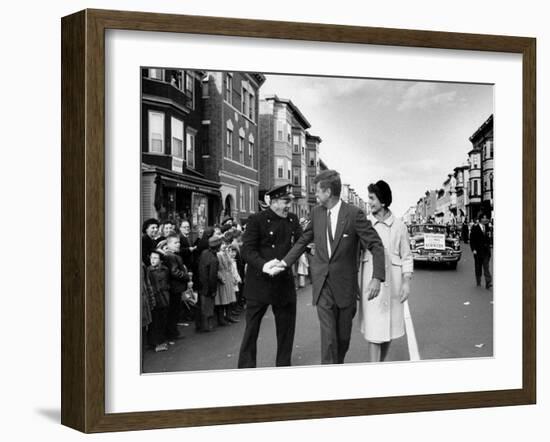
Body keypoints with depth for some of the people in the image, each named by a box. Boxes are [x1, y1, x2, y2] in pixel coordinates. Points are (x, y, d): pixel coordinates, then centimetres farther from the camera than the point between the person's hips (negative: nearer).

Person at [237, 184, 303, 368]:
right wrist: (263, 265, -30)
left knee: (286, 329, 12)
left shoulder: (292, 220, 10)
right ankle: (246, 368, 12)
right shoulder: (257, 220, -8)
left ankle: (283, 367, 25)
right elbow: (247, 250, -13)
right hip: (259, 283, -5)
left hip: (285, 282, 5)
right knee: (251, 329, 3)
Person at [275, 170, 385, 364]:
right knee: (327, 334, -5)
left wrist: (377, 278, -22)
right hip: (323, 284, 2)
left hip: (345, 285, -2)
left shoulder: (354, 214, -11)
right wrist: (284, 262, 9)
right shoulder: (316, 212, 3)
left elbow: (376, 245, -11)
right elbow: (303, 241, 16)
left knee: (343, 335, 12)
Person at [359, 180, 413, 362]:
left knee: (390, 327, 9)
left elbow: (406, 256, 6)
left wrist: (407, 281, -2)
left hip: (392, 282, 1)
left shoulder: (398, 226, 2)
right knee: (373, 329, -5)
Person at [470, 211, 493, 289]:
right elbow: (472, 239, -6)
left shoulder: (488, 227, 9)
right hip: (478, 251, -2)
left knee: (486, 267, -6)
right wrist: (473, 249, -14)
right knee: (478, 267, 9)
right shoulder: (475, 227, -4)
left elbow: (490, 238, 14)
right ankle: (478, 282, 22)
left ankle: (488, 283, -12)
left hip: (486, 251, 2)